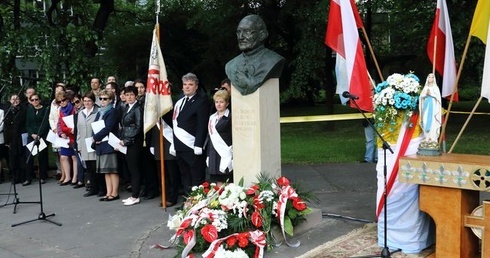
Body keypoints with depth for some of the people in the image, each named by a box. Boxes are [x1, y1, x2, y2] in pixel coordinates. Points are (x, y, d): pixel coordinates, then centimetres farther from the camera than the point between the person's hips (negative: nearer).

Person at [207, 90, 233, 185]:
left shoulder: (230, 117, -5)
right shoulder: (212, 117, 15)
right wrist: (208, 155, 15)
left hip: (226, 155, -6)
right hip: (214, 154, 6)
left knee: (228, 183, -3)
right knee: (218, 182, 7)